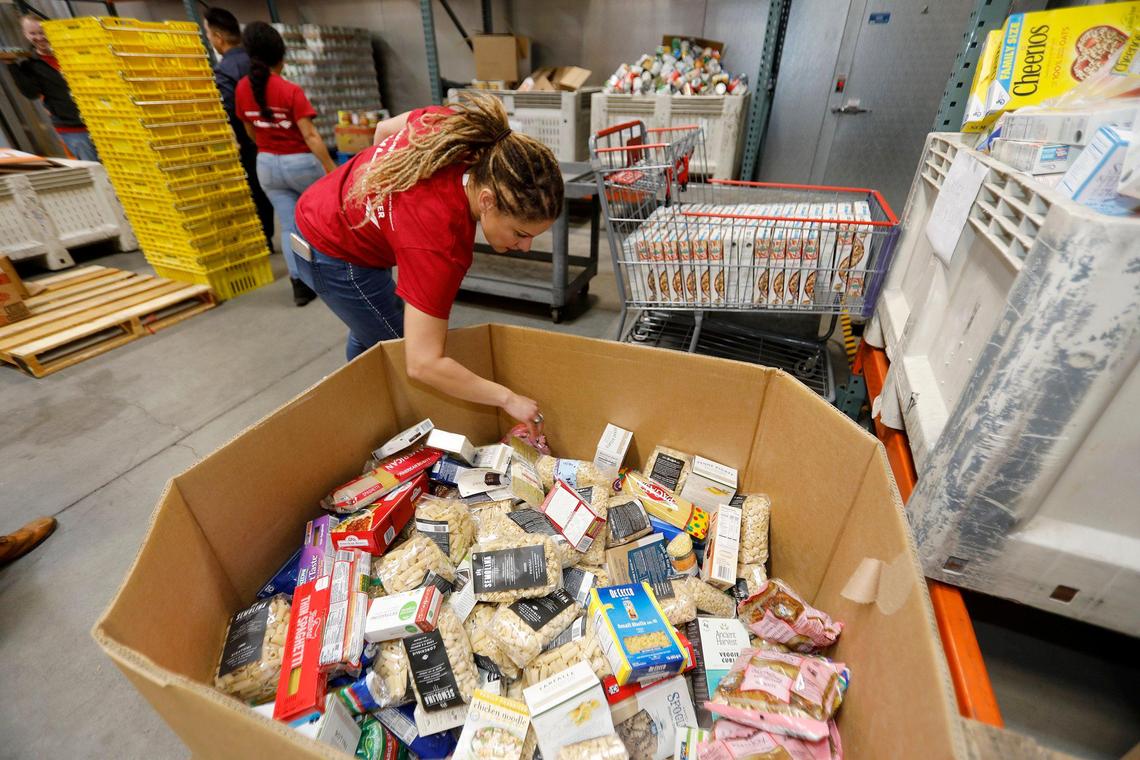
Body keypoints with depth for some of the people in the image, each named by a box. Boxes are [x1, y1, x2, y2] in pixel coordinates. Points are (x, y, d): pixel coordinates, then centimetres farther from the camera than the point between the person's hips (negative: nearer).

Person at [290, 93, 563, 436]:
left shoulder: (456, 125, -23)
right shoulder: (440, 240, -42)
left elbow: (385, 128, -2)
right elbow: (424, 364, -40)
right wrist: (508, 398, -32)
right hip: (336, 260, -9)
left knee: (367, 337, 29)